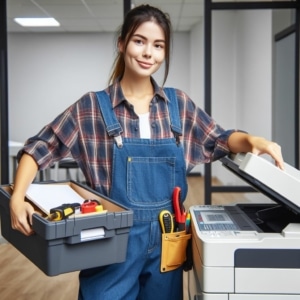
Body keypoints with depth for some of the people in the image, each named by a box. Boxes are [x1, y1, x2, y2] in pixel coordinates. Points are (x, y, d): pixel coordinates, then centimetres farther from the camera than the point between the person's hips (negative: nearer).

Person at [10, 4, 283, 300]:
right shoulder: (92, 107, -6)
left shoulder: (179, 104, 3)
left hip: (166, 239, 3)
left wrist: (251, 140, -9)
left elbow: (219, 140, 12)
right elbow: (40, 148, -4)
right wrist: (18, 197, -17)